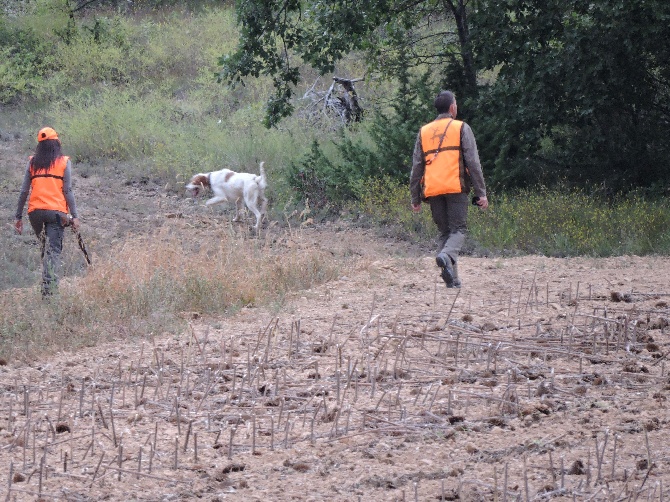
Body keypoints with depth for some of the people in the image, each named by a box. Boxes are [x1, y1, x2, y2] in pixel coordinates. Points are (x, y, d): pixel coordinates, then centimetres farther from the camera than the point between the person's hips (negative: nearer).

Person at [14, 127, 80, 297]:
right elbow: (68, 191, -3)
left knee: (45, 248, 17)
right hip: (56, 211, -3)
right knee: (53, 251, -5)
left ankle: (47, 285, 10)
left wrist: (18, 217, 11)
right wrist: (74, 216, 0)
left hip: (35, 212, 3)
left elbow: (24, 191, 7)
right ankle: (49, 289, -19)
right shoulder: (64, 162, 1)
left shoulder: (32, 162, 8)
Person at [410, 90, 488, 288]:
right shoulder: (461, 129, 4)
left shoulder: (424, 132, 16)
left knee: (444, 232, 12)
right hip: (456, 187, -4)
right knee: (458, 229, -2)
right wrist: (481, 192, -3)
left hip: (432, 190, 4)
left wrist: (415, 198, 18)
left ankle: (452, 278, 2)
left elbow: (416, 167, 15)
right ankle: (447, 255, -33)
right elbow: (473, 162, -3)